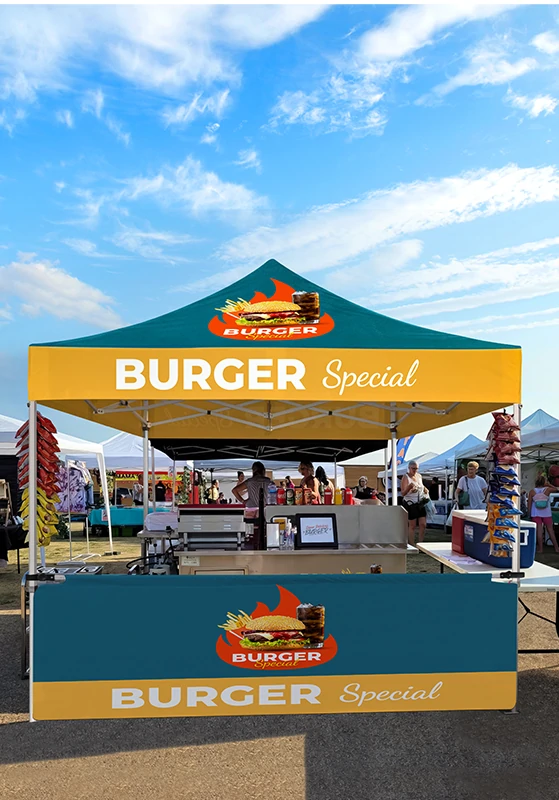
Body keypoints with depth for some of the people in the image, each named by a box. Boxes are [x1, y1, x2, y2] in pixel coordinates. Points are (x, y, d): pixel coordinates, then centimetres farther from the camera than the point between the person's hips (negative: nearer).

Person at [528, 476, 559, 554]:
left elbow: (529, 504, -2)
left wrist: (529, 513, 6)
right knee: (550, 530, 10)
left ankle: (540, 548, 2)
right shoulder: (547, 490, -7)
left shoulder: (532, 491, -5)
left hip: (536, 514, 0)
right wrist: (548, 485, 10)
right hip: (546, 514, 0)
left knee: (539, 530, 1)